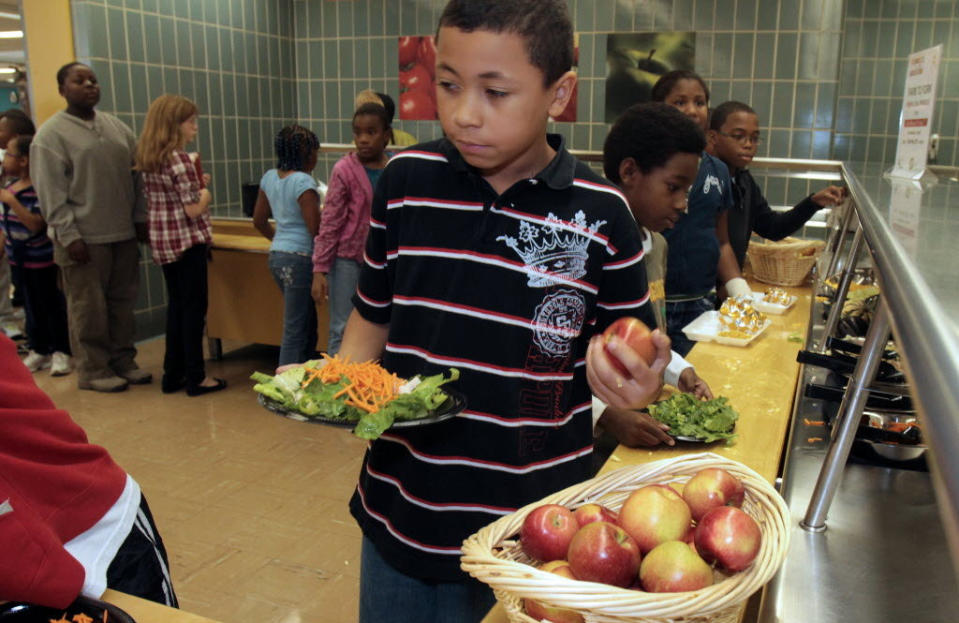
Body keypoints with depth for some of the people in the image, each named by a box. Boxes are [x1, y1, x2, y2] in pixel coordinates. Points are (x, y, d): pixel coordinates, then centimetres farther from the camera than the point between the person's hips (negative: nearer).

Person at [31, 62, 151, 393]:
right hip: (84, 239, -5)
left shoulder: (117, 127, 14)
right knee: (89, 309, 1)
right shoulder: (51, 134, -3)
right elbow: (51, 193, -8)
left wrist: (140, 218, 10)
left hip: (123, 234, 5)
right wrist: (69, 236, -13)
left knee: (123, 304, 11)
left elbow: (135, 176, 16)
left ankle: (123, 361, 23)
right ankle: (93, 371, 12)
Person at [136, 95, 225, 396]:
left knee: (176, 305, 16)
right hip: (187, 240, -8)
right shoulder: (179, 160, -17)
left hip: (161, 241, 8)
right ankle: (196, 377, 7)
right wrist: (205, 192, 0)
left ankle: (173, 374, 22)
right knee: (194, 307, 1)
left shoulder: (148, 161, 8)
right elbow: (193, 210, -19)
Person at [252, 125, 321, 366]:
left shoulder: (269, 177, 9)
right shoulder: (303, 182, -16)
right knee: (295, 331, -1)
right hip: (300, 259, -9)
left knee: (308, 325, 19)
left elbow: (259, 221, 16)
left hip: (276, 256, 9)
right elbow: (315, 229, -19)